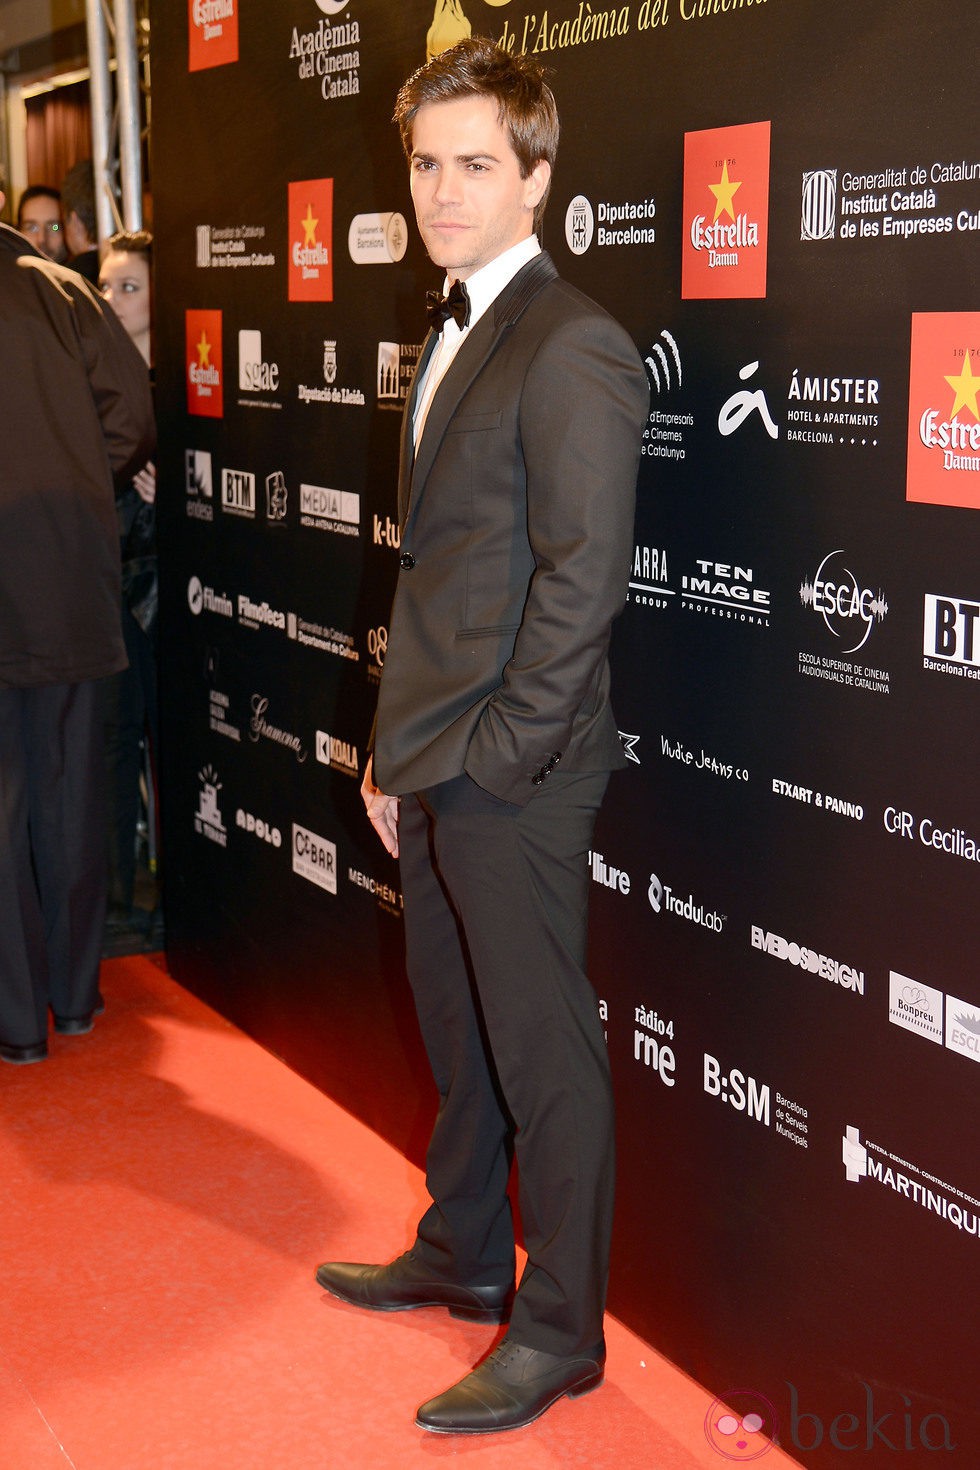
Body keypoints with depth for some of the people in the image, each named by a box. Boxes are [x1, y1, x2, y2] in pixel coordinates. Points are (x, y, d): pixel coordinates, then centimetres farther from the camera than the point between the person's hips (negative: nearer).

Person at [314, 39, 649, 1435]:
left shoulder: (572, 348, -15)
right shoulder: (452, 335, 14)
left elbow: (581, 582, -19)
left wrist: (489, 755, -16)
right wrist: (397, 745, 13)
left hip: (513, 777, -9)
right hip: (432, 767, 9)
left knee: (544, 1054, 4)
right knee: (456, 1028, 22)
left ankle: (558, 1331, 19)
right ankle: (464, 1254, 40)